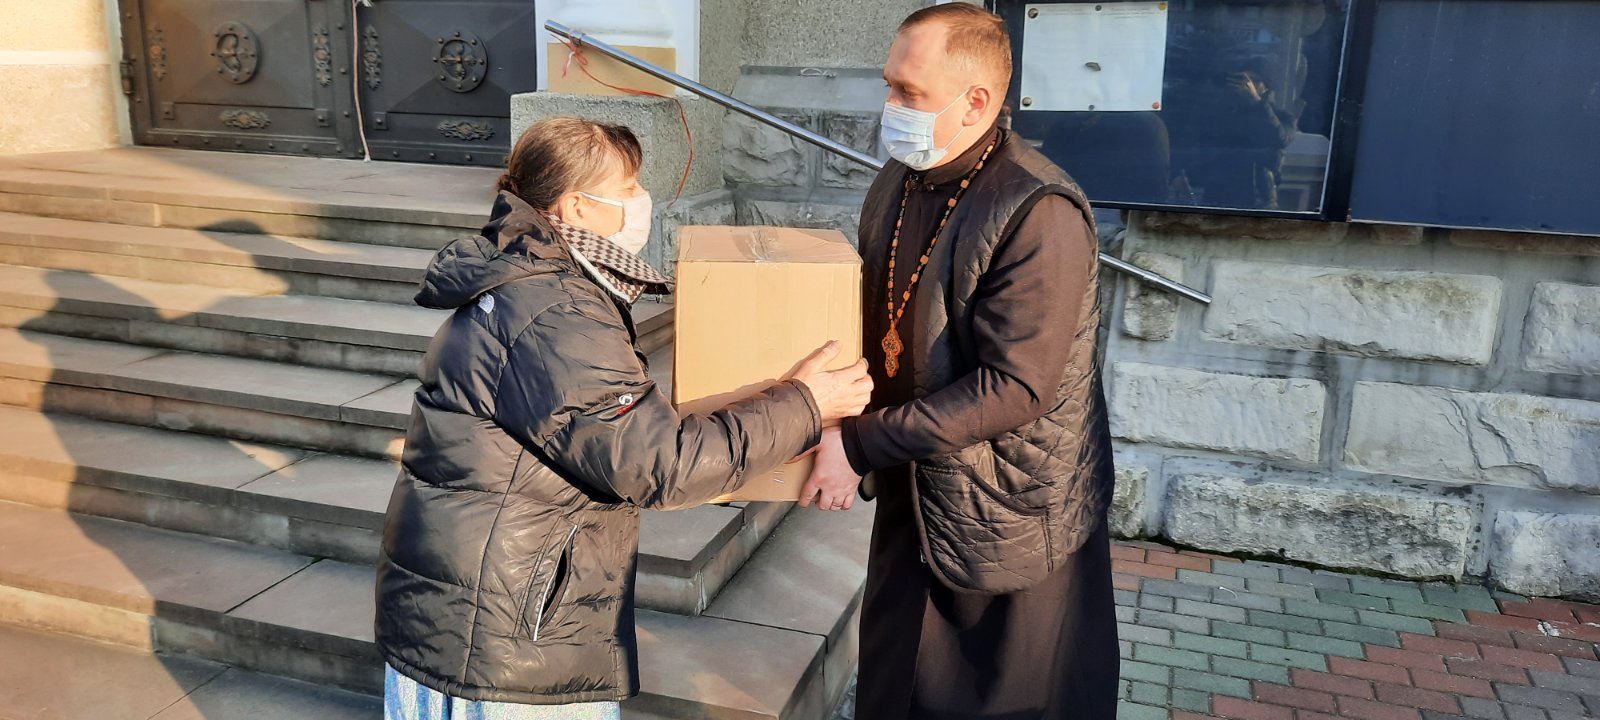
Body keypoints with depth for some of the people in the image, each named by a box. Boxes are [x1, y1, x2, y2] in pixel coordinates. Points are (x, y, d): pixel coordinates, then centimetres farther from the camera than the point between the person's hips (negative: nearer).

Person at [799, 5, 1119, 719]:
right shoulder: (895, 184, 1)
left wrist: (862, 444, -25)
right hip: (913, 494, 7)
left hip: (1013, 516, -7)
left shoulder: (1040, 213, -25)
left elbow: (1014, 387, -28)